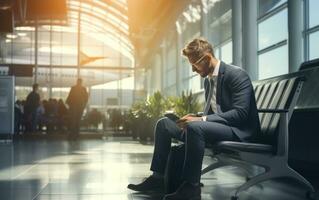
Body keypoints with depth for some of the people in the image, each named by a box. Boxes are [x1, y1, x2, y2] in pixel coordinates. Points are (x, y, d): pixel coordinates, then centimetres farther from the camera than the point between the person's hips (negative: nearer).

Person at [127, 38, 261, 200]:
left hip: (239, 131, -9)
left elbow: (240, 113, -23)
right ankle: (158, 176, 0)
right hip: (214, 126, 9)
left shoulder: (237, 75, -14)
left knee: (195, 127, -37)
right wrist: (196, 118, -5)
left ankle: (191, 187, -29)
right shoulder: (208, 80, 14)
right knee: (164, 124, 0)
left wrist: (202, 119, -27)